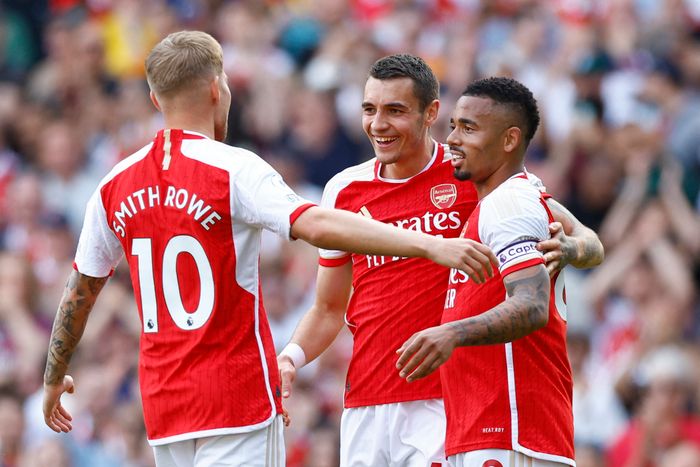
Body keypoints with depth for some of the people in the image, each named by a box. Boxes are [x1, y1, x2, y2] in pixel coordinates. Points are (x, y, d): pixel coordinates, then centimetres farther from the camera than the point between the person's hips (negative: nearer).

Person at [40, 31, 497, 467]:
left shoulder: (116, 185, 7)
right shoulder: (232, 169, -11)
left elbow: (80, 291, 17)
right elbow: (316, 225, -25)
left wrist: (54, 380, 32)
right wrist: (429, 244, -32)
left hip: (163, 405, 6)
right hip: (237, 401, -6)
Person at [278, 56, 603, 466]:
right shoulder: (345, 191, 11)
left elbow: (588, 243, -3)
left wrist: (566, 248, -26)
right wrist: (292, 356, 0)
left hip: (443, 405, -4)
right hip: (364, 412, 5)